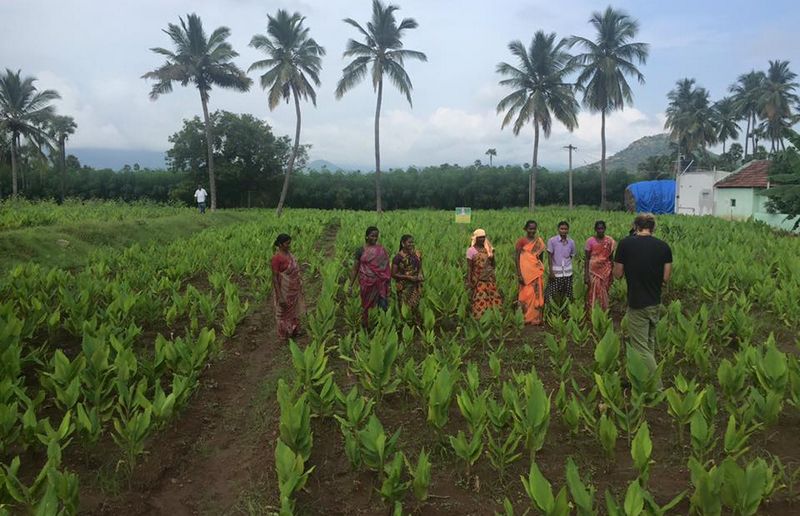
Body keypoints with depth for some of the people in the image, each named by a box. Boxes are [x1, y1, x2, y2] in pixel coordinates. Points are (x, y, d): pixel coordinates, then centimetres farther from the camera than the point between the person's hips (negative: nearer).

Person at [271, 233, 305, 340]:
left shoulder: (289, 253, 0)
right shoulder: (277, 258, -23)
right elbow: (275, 278, -21)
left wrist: (299, 286, 14)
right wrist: (280, 297, -21)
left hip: (294, 289, 7)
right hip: (284, 291, -7)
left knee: (294, 310, 22)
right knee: (284, 312, 13)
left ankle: (294, 330, 40)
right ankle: (285, 333, 31)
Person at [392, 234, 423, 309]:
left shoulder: (417, 254, 2)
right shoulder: (398, 257, -12)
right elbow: (393, 274, -11)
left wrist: (420, 275, -6)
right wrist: (409, 277, -16)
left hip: (415, 286, 4)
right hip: (403, 287, -4)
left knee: (415, 307, 5)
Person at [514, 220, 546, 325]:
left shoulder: (539, 241, 9)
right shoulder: (521, 241, -4)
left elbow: (541, 257, 17)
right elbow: (516, 258, -6)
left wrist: (542, 271, 17)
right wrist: (519, 274, -12)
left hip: (537, 272, 4)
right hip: (526, 272, -4)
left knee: (537, 295, 5)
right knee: (527, 294, -4)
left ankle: (536, 318, 12)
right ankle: (526, 318, 6)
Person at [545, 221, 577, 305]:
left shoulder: (571, 242, 4)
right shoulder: (552, 241, -5)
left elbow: (571, 256, 13)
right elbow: (549, 256, -4)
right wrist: (551, 271, -9)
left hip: (567, 272, 3)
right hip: (556, 272, -3)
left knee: (566, 295, 6)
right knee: (554, 294, -4)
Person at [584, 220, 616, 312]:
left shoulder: (610, 241, 2)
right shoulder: (590, 241, -4)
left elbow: (611, 258, 8)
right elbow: (587, 259, -3)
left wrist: (612, 273, 6)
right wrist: (586, 275, -8)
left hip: (605, 270, 1)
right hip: (593, 270, -1)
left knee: (604, 292, 5)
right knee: (592, 292, -1)